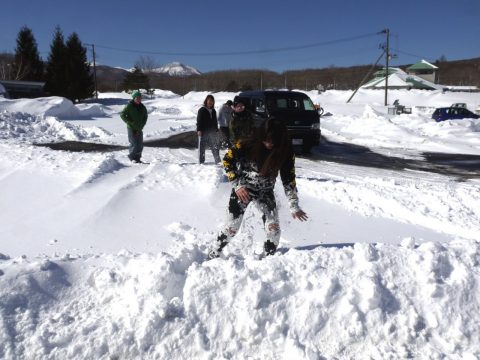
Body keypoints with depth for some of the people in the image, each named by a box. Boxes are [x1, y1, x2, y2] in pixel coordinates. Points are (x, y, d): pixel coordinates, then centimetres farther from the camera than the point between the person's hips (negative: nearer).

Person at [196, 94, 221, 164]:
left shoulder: (213, 111, 14)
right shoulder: (202, 110, -3)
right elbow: (199, 120, -8)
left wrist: (216, 131, 16)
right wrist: (199, 130, -17)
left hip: (212, 132, 6)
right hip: (203, 132, -5)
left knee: (215, 147, 9)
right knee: (202, 147, -1)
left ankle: (218, 161, 16)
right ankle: (201, 162, 4)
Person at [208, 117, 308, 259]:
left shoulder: (285, 152, -15)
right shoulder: (248, 145, -23)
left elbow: (289, 180, -7)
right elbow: (227, 160, -10)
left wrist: (294, 207, -10)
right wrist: (237, 185, -16)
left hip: (265, 192, 2)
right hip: (243, 189, -2)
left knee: (274, 229, -8)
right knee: (232, 227, -1)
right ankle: (213, 255, 22)